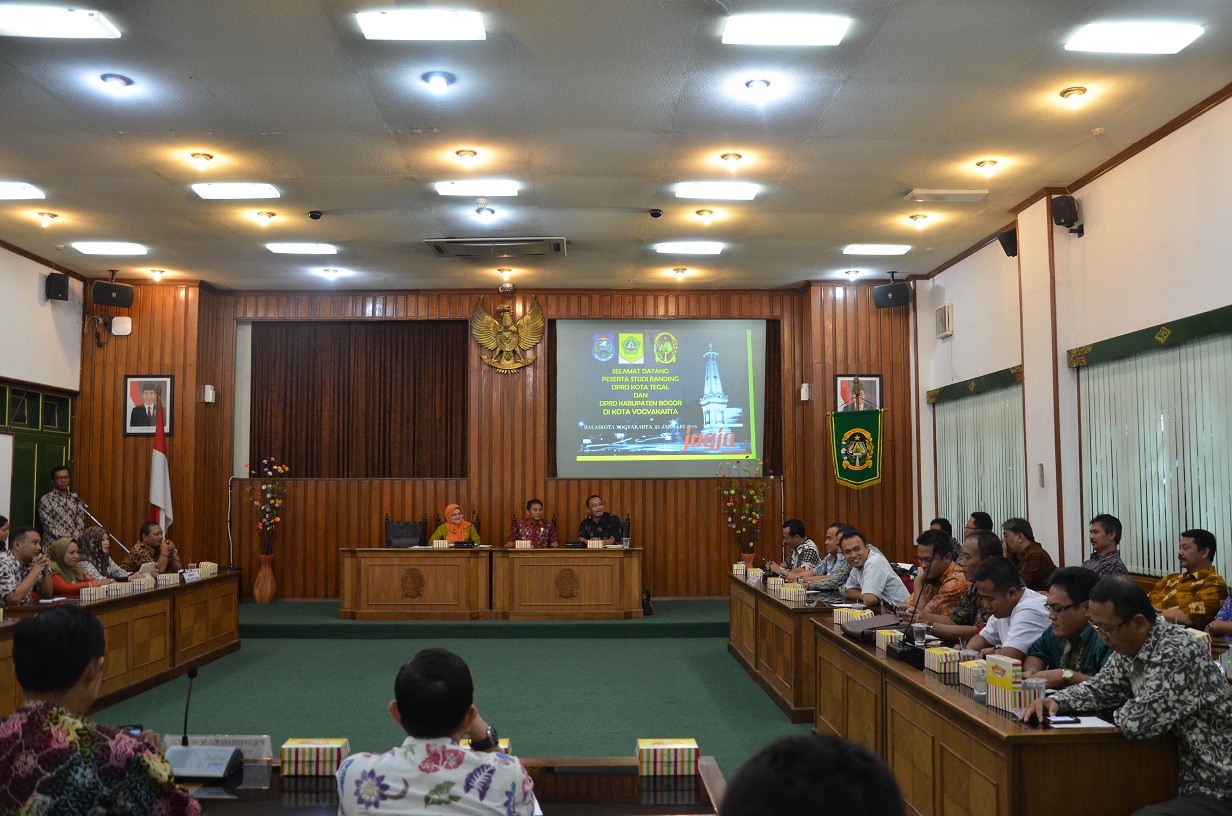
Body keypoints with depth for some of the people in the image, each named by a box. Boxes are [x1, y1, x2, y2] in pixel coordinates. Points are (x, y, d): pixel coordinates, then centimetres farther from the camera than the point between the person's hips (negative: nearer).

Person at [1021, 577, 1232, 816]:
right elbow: (1099, 688, 16)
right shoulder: (1129, 648, 2)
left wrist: (1121, 711, -8)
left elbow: (1136, 722, -33)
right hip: (1181, 781, 9)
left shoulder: (1177, 653, -26)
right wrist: (1055, 701, -4)